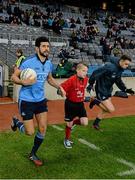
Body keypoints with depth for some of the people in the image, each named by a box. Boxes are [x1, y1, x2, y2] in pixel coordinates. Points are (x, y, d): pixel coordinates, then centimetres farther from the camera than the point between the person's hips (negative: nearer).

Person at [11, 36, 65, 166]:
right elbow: (14, 77, -11)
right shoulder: (28, 62, -18)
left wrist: (59, 87, 4)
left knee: (43, 129, 3)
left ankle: (33, 154, 26)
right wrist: (24, 82, -31)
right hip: (26, 100, -6)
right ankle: (16, 122, 32)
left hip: (41, 99, 6)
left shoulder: (49, 64, 1)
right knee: (30, 132, -2)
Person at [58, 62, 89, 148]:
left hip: (80, 104, 5)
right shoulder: (71, 80, -22)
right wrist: (68, 95, -31)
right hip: (70, 104, -5)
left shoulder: (86, 79, -4)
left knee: (85, 123, -5)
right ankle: (67, 140, 30)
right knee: (69, 123, 6)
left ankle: (74, 122, 27)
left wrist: (83, 96, 10)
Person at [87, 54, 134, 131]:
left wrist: (125, 89, -3)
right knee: (111, 109, -10)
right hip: (101, 91, -9)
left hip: (108, 91, 9)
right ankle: (95, 101, 8)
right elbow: (95, 73, -25)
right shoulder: (110, 67, -29)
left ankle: (96, 124, 37)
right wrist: (91, 84, -17)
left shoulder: (120, 69, -1)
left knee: (105, 109, 19)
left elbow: (118, 81, 10)